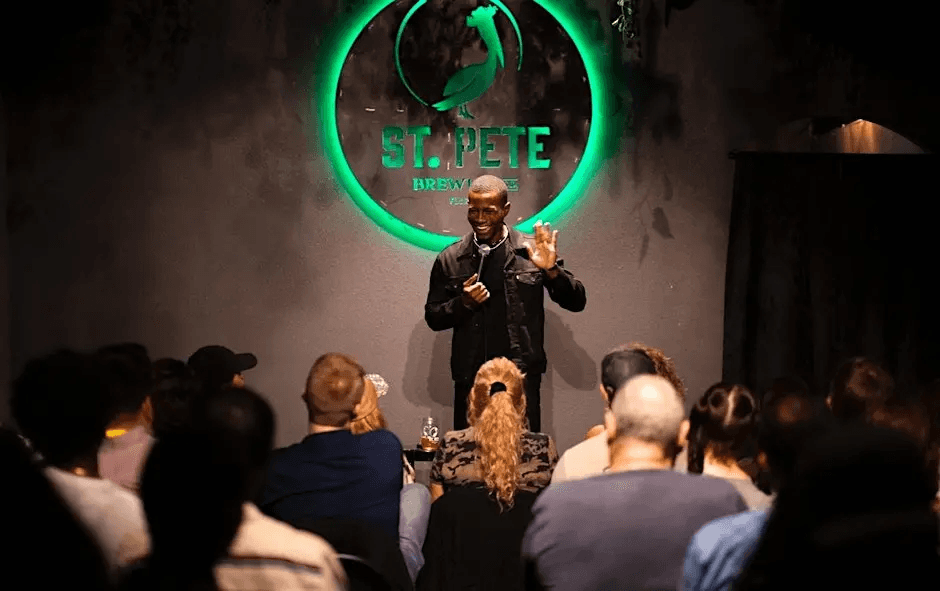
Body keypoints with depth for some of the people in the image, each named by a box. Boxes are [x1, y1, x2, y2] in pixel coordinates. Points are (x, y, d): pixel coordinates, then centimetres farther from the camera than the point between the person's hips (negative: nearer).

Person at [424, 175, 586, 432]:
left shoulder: (530, 252, 1)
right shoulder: (450, 259, 6)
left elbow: (576, 302, 1)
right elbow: (433, 317, 11)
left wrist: (552, 271, -17)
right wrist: (463, 303, -8)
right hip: (469, 380, 2)